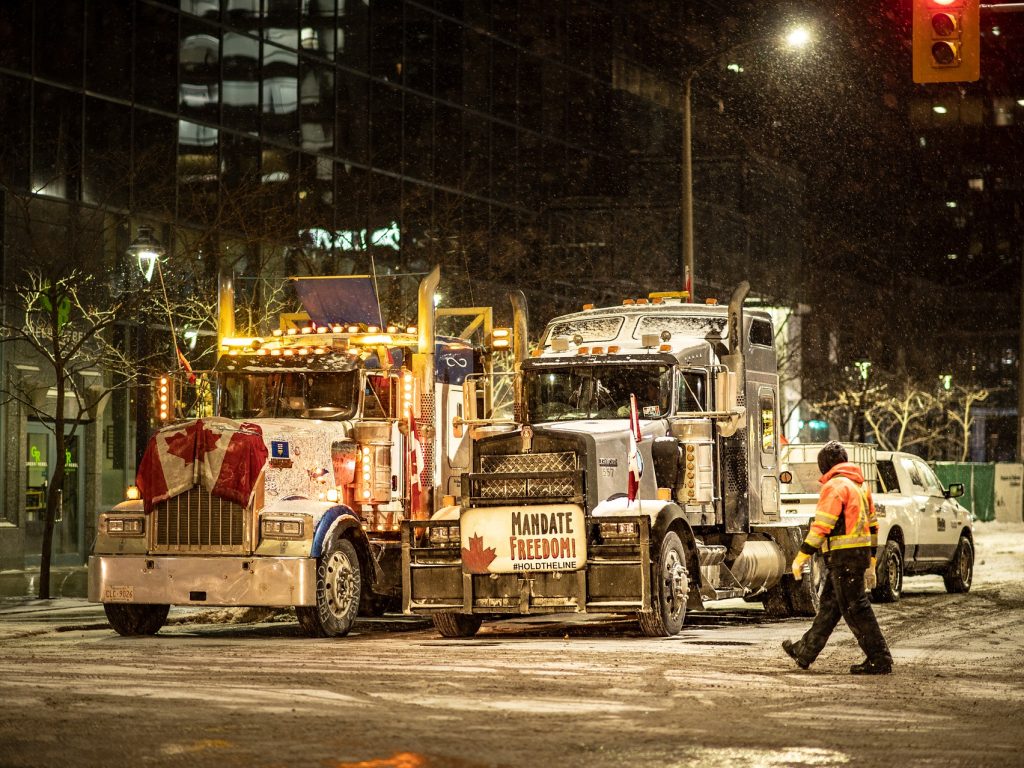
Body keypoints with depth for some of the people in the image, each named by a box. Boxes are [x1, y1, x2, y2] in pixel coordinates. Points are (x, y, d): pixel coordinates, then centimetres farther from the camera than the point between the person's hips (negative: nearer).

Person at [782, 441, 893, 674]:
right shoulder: (859, 486, 17)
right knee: (829, 605, 16)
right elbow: (872, 525, 21)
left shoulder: (834, 486, -12)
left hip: (843, 556, -10)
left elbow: (822, 525, -19)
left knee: (856, 609, -6)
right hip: (861, 553, 10)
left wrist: (802, 556, -16)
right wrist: (870, 562, 25)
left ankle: (879, 659, -7)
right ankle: (805, 651, 26)